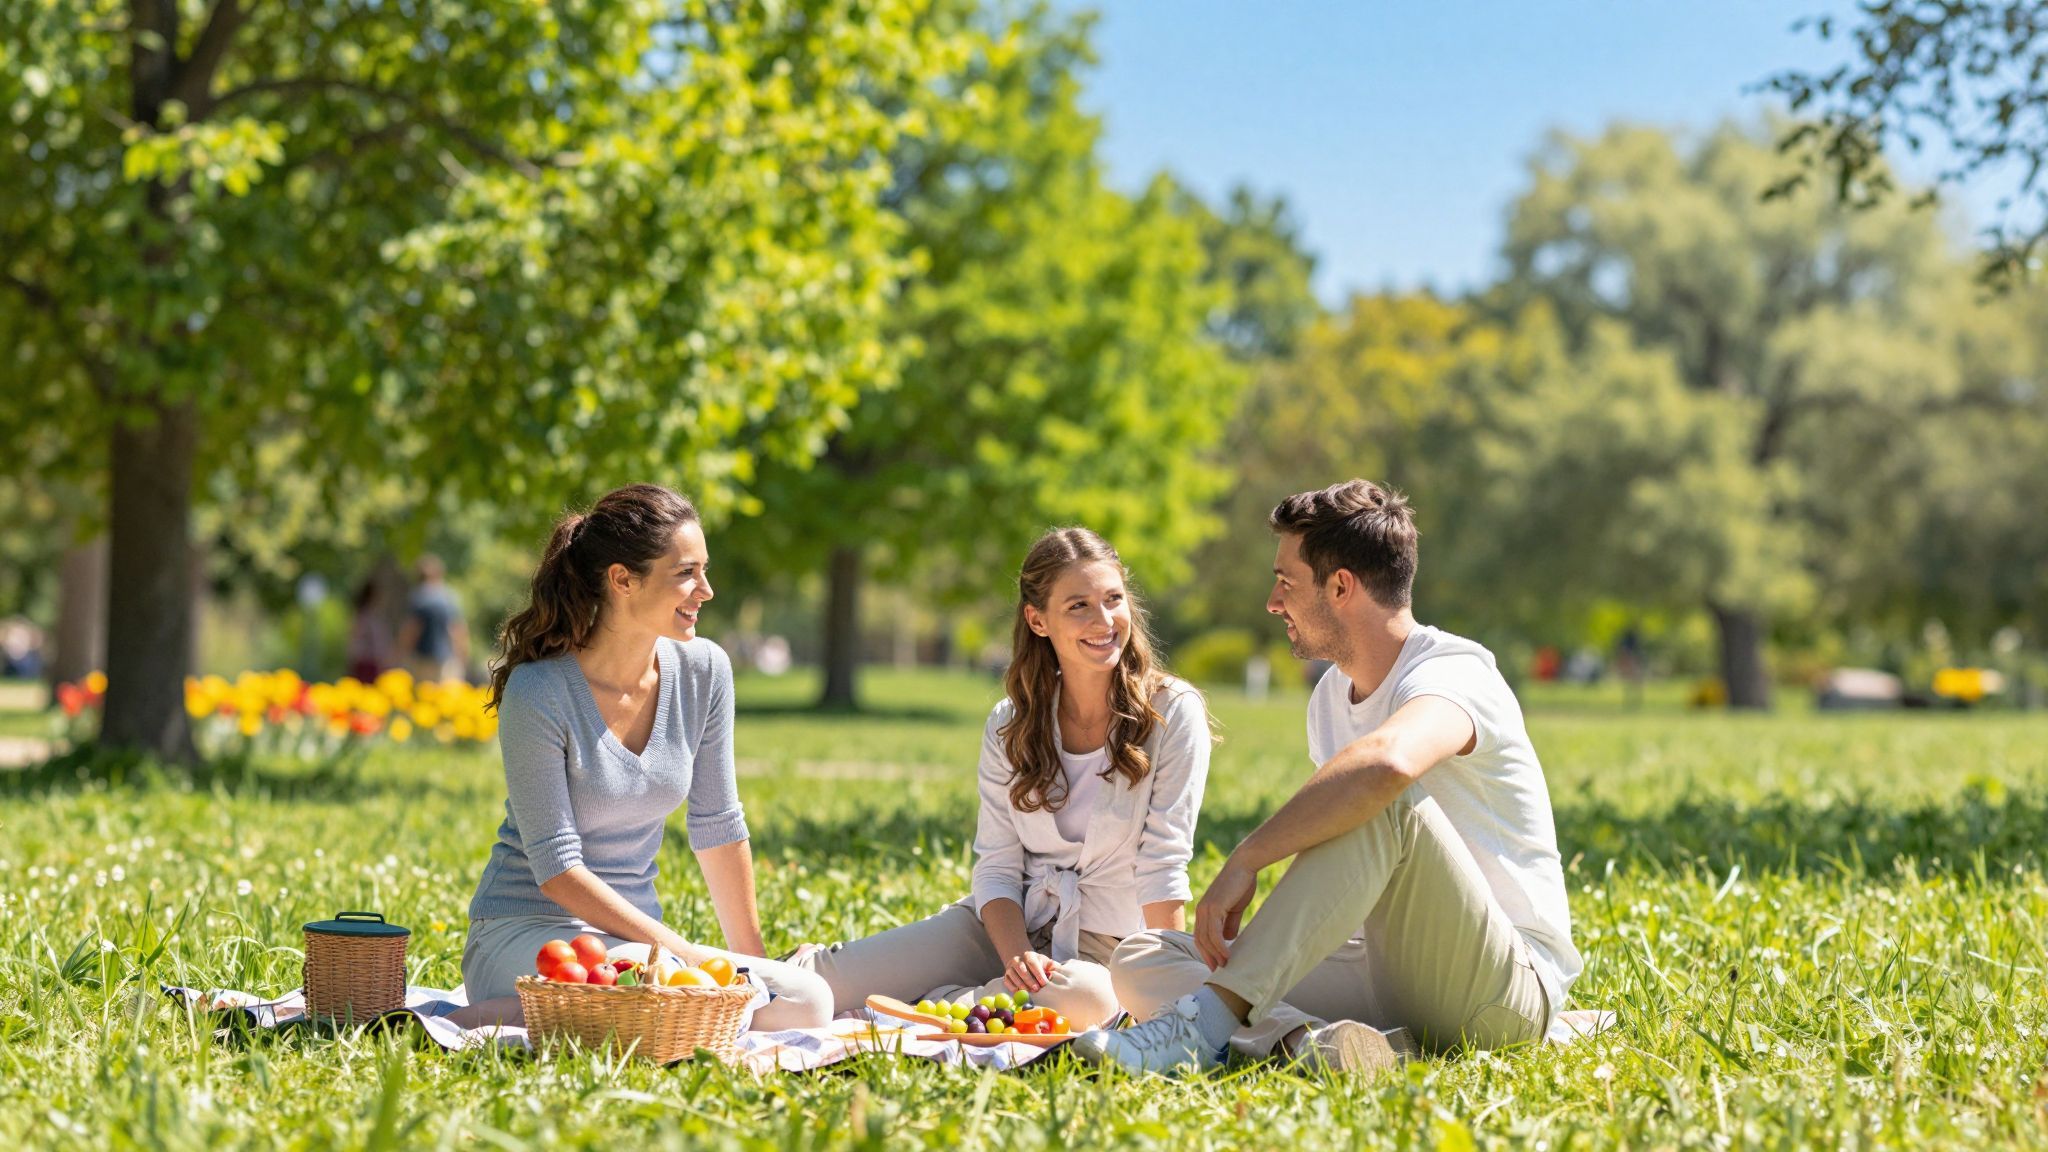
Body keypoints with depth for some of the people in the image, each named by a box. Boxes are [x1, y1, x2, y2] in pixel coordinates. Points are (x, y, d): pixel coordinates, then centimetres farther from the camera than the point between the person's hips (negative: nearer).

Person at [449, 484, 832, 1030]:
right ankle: (490, 1020, -15)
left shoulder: (703, 671, 0)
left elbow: (718, 828, 9)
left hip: (635, 937, 7)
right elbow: (557, 871, -17)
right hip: (529, 933, -7)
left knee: (809, 1003, -15)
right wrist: (683, 951, -21)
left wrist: (753, 958, 9)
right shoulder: (538, 694, -17)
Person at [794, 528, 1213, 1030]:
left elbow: (1164, 862, -12)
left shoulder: (1172, 712, -8)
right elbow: (996, 867, -1)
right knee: (821, 988, -18)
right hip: (1008, 924, 2)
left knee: (1084, 998, -40)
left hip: (1101, 945, -2)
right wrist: (1018, 958, -20)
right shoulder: (1010, 725, 2)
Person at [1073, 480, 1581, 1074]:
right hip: (1388, 976, 8)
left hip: (1509, 989, -8)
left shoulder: (1453, 674, -15)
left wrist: (1244, 861, -36)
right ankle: (1314, 1040, -33)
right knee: (1140, 961, -5)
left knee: (1383, 802, -34)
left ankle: (1208, 1022, -37)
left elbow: (1386, 763, -40)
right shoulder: (1331, 698, 13)